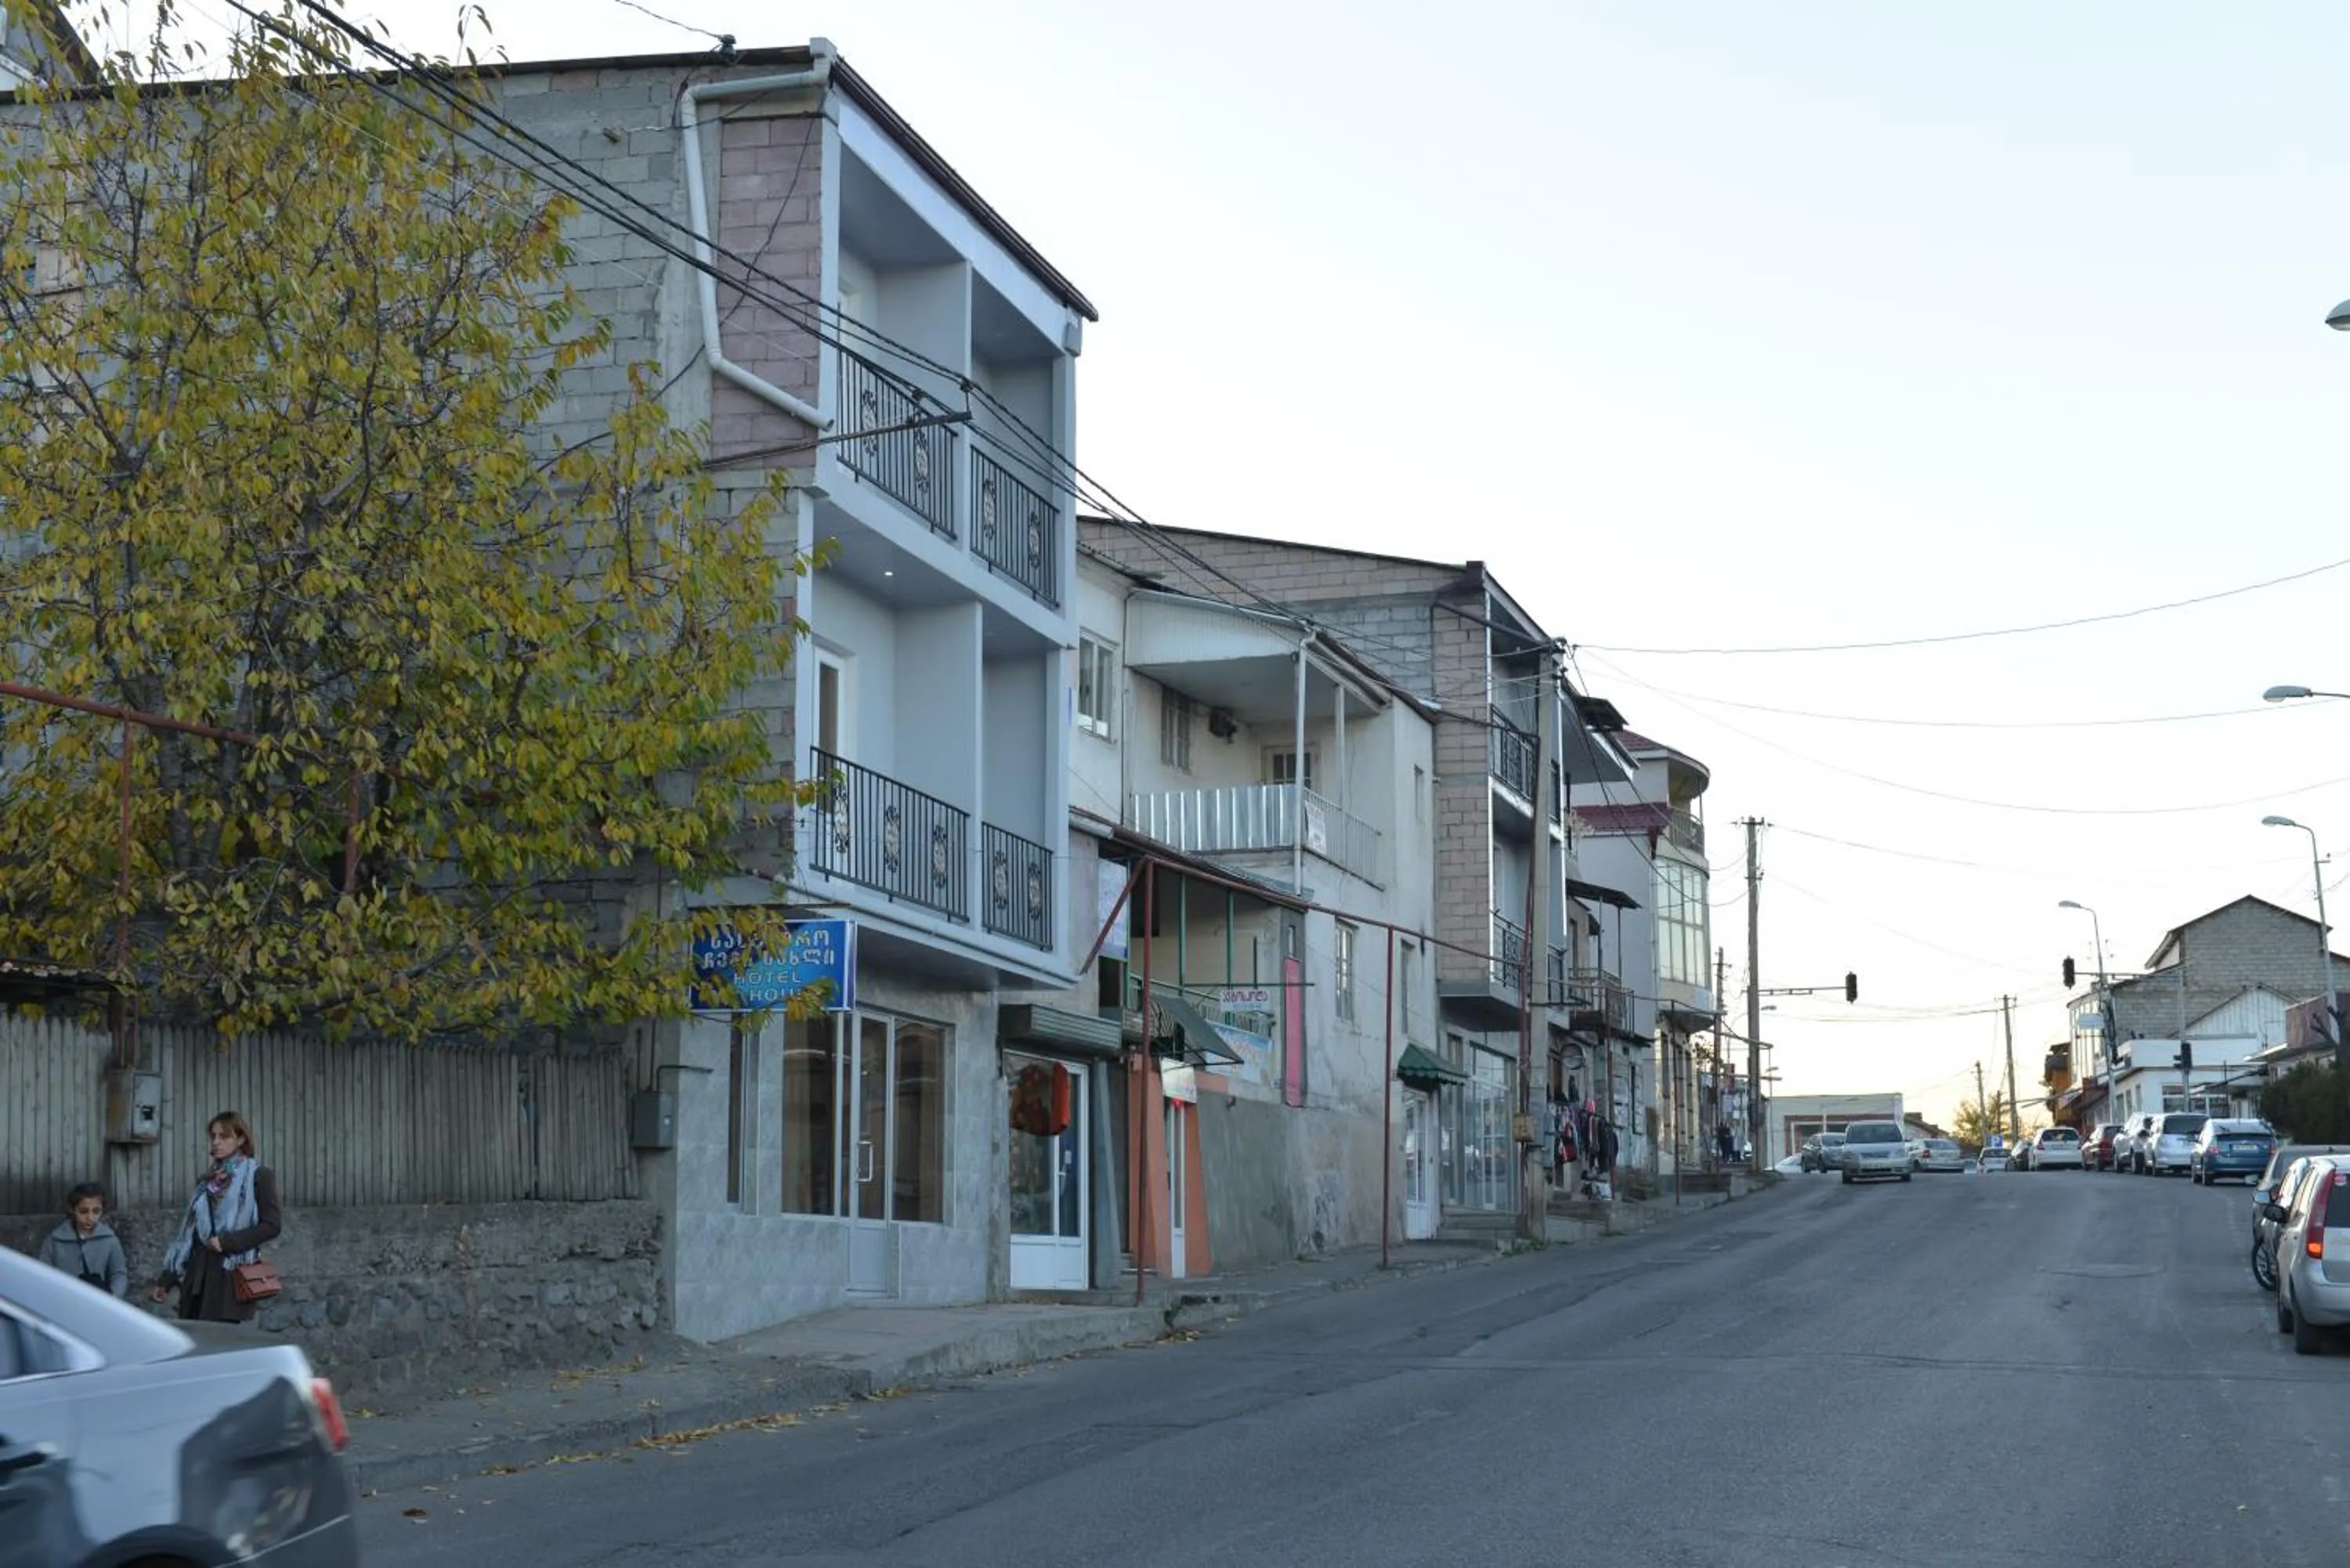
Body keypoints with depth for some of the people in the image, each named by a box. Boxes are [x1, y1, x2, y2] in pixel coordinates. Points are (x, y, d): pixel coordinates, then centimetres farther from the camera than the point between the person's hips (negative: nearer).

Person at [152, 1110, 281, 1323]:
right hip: (198, 1273, 6)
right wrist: (167, 1279, 15)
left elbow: (271, 1226, -6)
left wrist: (227, 1241, -15)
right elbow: (190, 1230, 18)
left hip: (230, 1276, -6)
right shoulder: (209, 1179, 18)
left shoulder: (257, 1176, 1)